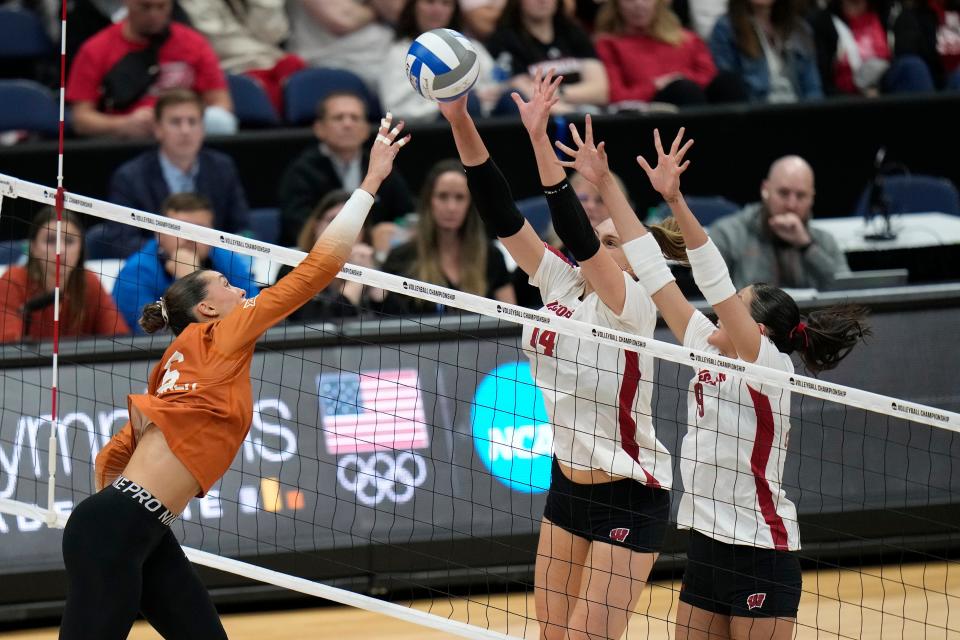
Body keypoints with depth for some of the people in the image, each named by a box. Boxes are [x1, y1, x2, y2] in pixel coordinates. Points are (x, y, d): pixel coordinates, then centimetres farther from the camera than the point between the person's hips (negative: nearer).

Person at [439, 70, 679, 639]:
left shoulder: (632, 306, -17)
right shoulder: (561, 285, 1)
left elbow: (576, 233, -33)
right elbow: (502, 213, -7)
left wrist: (539, 139, -40)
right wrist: (460, 122, -18)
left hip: (629, 500, -7)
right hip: (568, 485, 7)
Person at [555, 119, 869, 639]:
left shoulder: (769, 367, -11)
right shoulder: (709, 353, 9)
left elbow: (717, 287, -24)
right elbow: (653, 270, 9)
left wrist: (675, 201, -33)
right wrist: (604, 186, 8)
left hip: (759, 554, -8)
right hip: (706, 549, 8)